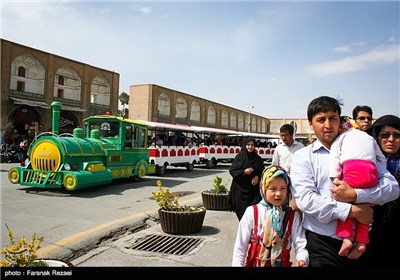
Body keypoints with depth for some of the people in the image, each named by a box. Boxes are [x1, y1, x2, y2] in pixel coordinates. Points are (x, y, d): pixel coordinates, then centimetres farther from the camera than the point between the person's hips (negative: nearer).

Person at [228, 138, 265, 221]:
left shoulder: (258, 159, 8)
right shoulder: (239, 157, 0)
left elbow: (262, 171, 12)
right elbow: (232, 170, -2)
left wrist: (258, 177, -9)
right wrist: (244, 172, -15)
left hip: (254, 188, 2)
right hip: (241, 187, -1)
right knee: (242, 209, 1)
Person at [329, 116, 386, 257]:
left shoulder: (340, 138, 19)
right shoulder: (369, 137, 33)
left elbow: (335, 159, 4)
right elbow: (382, 159, 30)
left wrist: (336, 179, -1)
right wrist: (381, 173, 38)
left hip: (353, 169, -4)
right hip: (371, 172, 5)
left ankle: (346, 238, -8)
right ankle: (362, 241, 10)